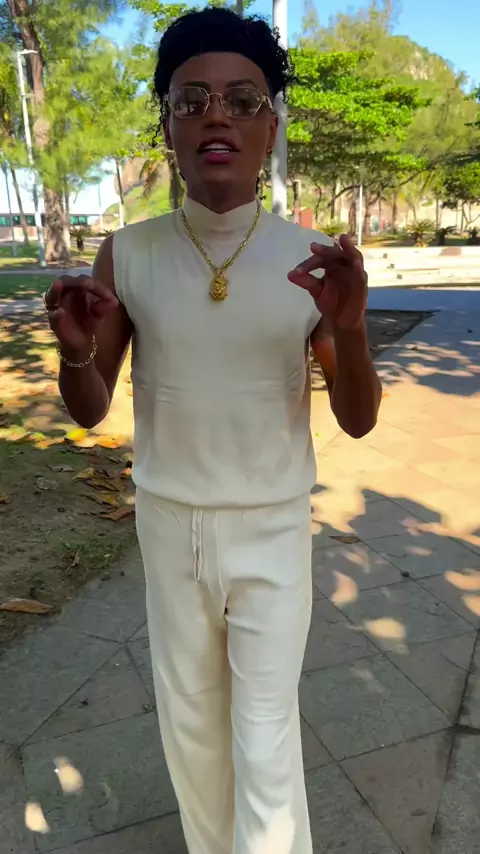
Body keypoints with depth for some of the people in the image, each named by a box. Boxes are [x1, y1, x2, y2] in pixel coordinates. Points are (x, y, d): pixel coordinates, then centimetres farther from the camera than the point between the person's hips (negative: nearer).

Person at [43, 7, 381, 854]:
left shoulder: (314, 260, -11)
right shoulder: (127, 255, -8)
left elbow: (357, 421, -8)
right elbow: (90, 411, -3)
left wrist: (349, 329, -29)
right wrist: (75, 350, -26)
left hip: (273, 530, -1)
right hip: (169, 526, 2)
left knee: (266, 746, 6)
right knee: (190, 727, 20)